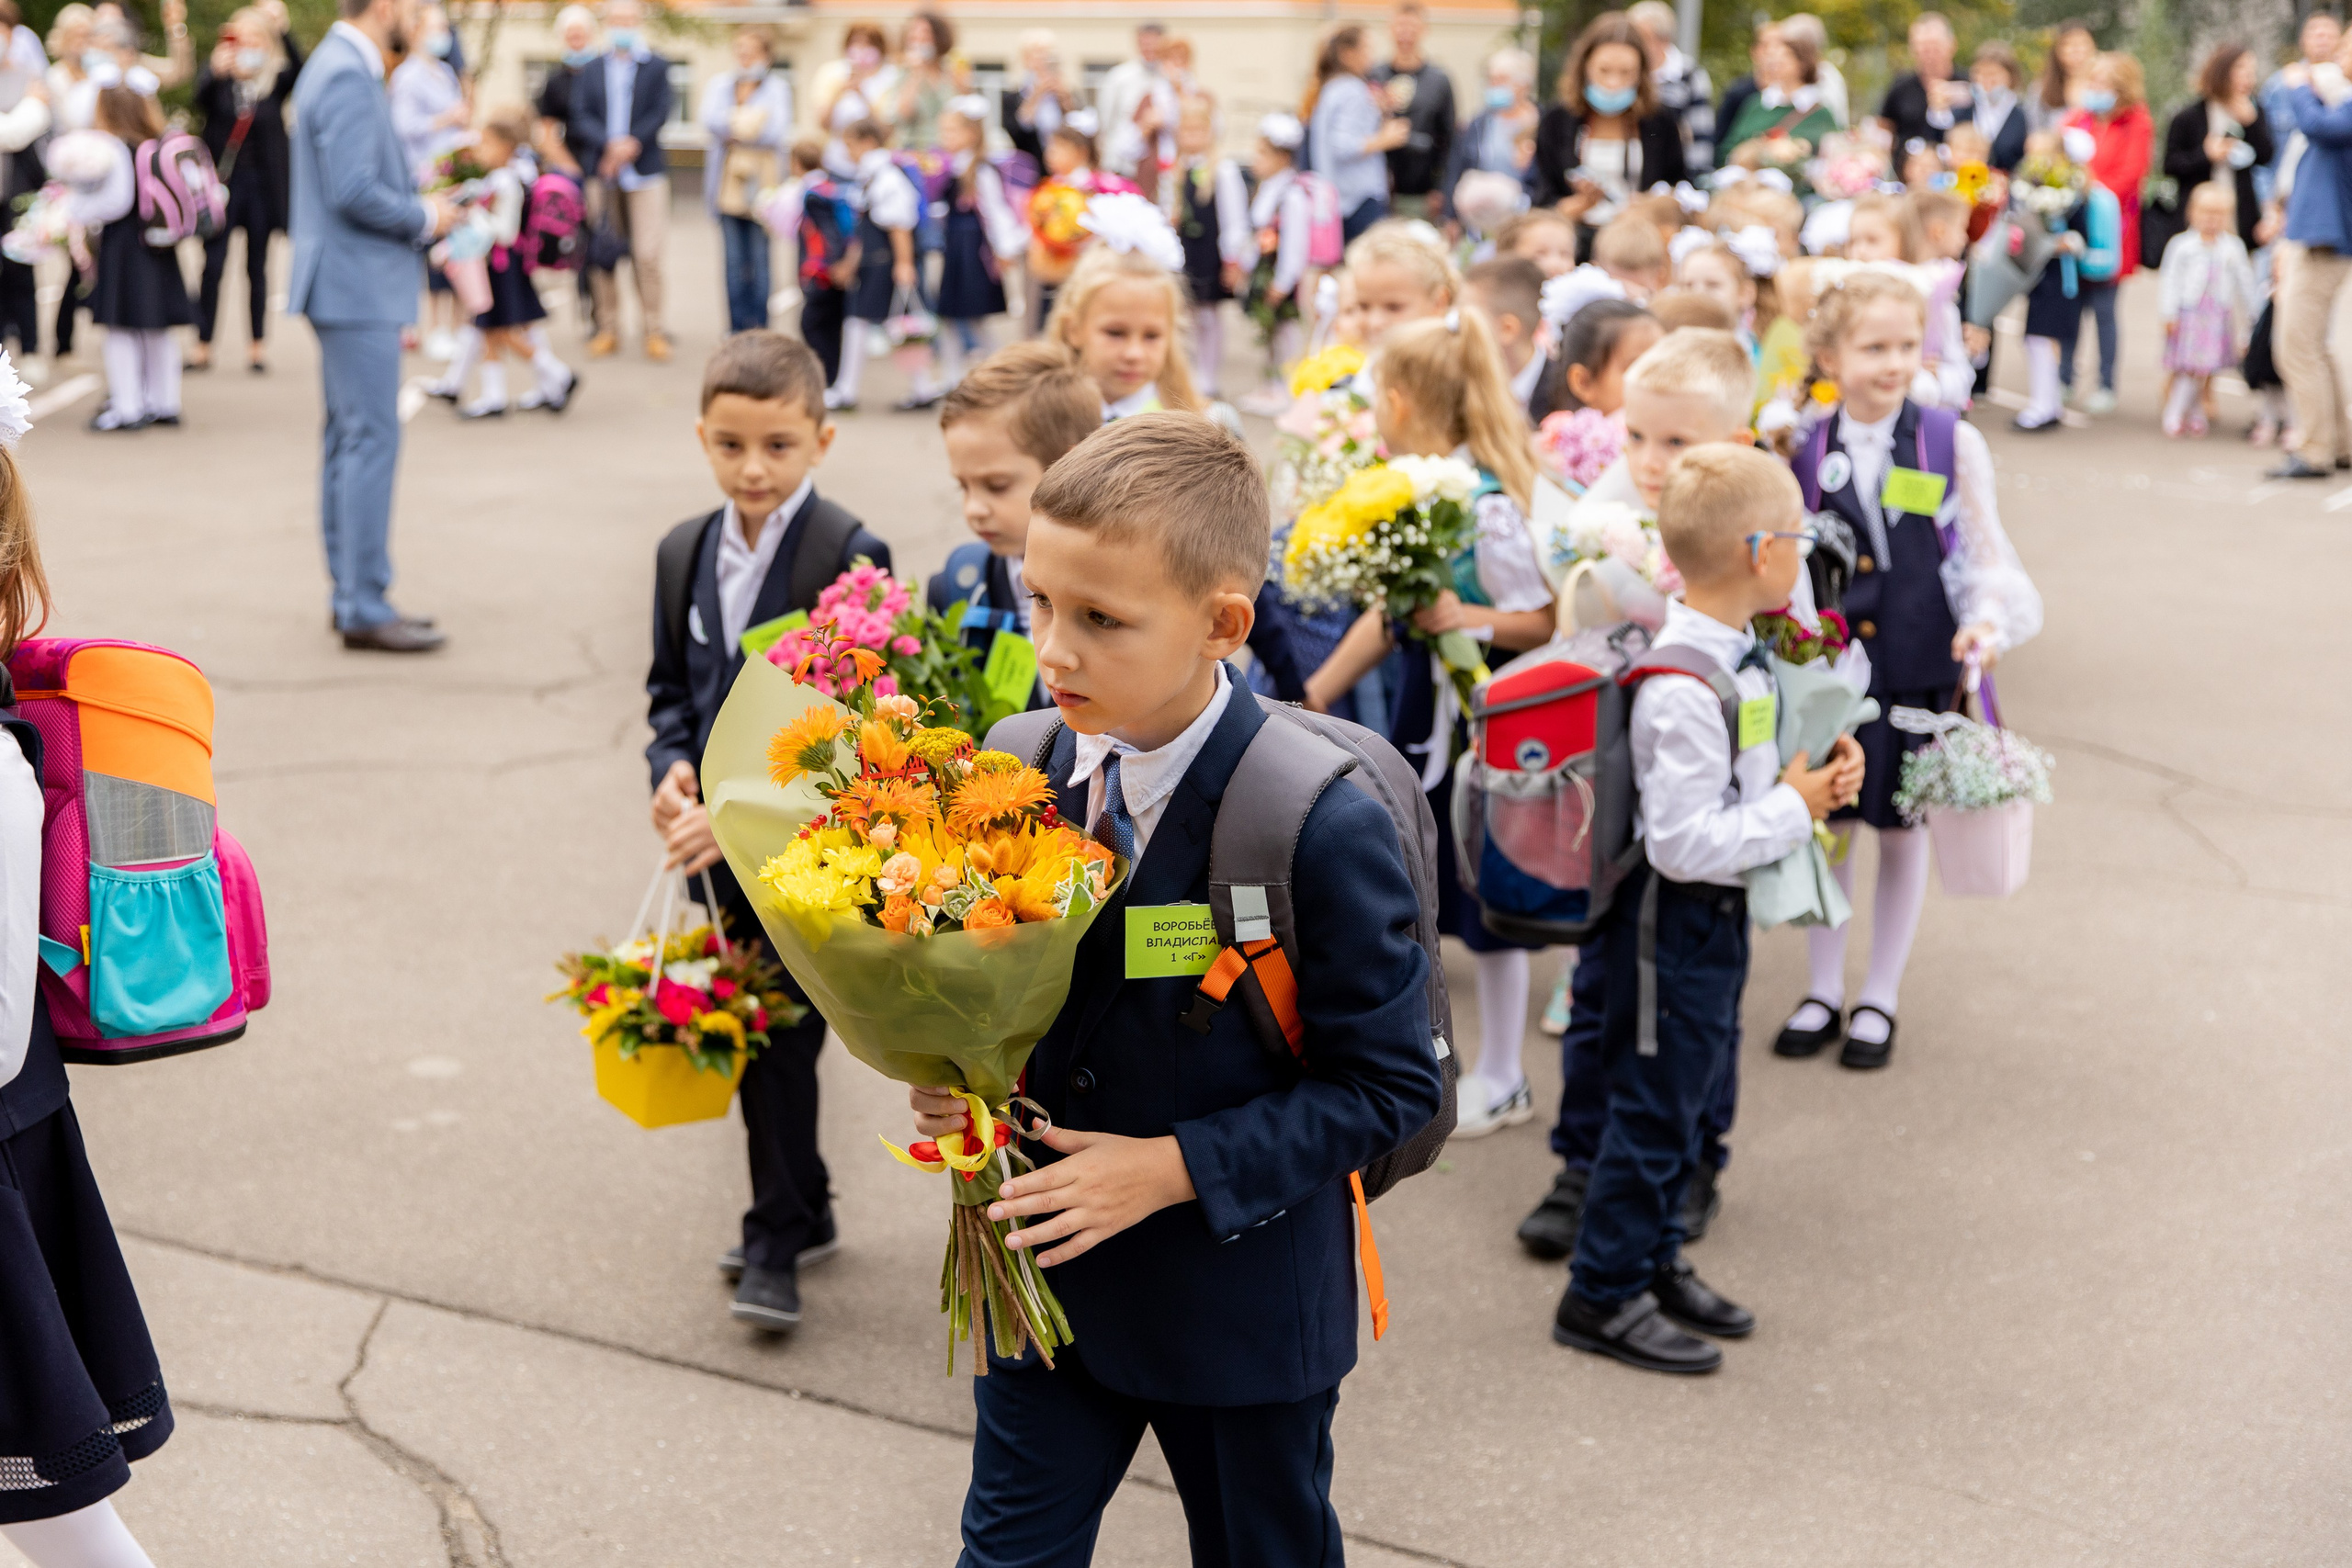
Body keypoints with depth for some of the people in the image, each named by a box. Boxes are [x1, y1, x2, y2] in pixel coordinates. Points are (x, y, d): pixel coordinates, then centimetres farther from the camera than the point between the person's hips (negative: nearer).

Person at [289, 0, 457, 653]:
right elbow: (354, 190, -24)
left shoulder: (342, 66, 15)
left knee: (349, 440, 13)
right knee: (373, 438, -9)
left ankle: (352, 595, 19)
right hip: (358, 287, -11)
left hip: (349, 288, 11)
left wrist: (419, 212, 11)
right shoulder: (349, 77, -17)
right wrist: (425, 220, -11)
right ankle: (364, 608, -6)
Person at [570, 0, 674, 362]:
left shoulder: (657, 68, 6)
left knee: (647, 256, -7)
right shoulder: (590, 71, 11)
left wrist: (632, 145, -15)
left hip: (645, 172, -2)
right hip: (600, 173, 2)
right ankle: (607, 329, 12)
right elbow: (582, 117, 2)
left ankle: (654, 331, 0)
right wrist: (610, 145, -15)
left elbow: (660, 114, -3)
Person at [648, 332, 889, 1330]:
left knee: (781, 1041, -3)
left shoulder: (849, 558, -16)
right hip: (718, 843, 7)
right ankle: (802, 1212, 33)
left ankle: (776, 1245, 10)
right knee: (747, 1031, 16)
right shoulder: (685, 552, 6)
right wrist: (672, 768, -4)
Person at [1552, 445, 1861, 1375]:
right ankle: (1603, 1295, 15)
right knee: (1655, 1105, 1)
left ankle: (1656, 1262, 34)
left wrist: (1818, 771, 1)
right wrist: (1794, 811, -20)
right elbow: (1682, 842, -29)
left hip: (1719, 913, 10)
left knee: (1692, 1092, 19)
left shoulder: (1738, 658, 4)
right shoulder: (1682, 692, -28)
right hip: (1675, 920, -10)